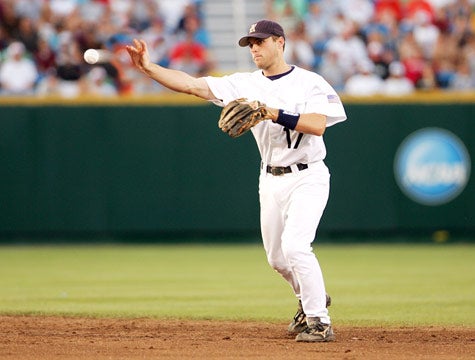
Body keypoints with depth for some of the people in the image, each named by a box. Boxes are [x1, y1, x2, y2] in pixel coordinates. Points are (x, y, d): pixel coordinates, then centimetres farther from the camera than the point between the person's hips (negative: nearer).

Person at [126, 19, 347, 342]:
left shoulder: (310, 82, -9)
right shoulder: (246, 84, 3)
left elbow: (318, 124, -24)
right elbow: (193, 85, -4)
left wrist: (272, 113, -27)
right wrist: (148, 67, -15)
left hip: (307, 178, -6)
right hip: (271, 180, 6)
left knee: (294, 245, -21)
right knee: (276, 257, 13)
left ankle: (320, 322, -12)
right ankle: (311, 300, 40)